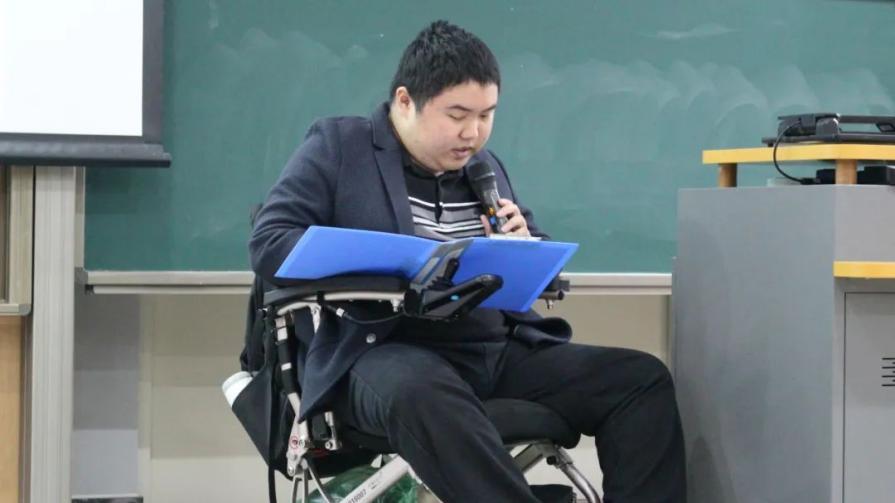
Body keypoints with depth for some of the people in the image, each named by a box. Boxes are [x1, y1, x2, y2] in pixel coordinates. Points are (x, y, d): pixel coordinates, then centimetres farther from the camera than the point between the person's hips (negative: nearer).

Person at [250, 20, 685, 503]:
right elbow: (269, 243, -8)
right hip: (386, 351, -6)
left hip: (500, 351, 6)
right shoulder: (338, 145, 4)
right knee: (420, 393, -42)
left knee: (643, 377, -10)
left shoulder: (485, 166, 20)